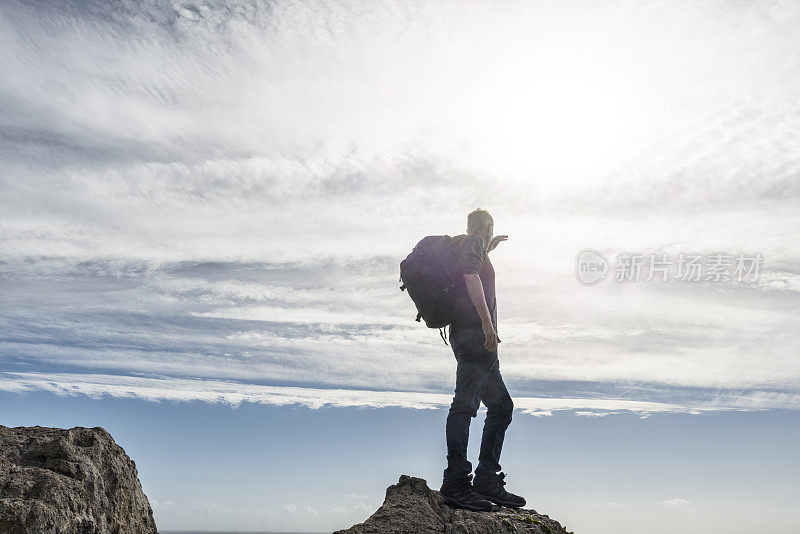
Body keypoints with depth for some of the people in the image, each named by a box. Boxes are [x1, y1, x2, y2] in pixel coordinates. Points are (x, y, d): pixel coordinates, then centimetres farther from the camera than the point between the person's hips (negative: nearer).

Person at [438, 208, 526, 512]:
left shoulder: (462, 246, 29)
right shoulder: (473, 241, 2)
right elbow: (471, 274, -18)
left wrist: (489, 249, 59)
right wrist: (487, 321, -25)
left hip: (472, 337, 10)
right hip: (474, 333, -10)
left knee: (502, 405, 9)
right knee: (466, 402, -17)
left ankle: (487, 480, 8)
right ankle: (455, 483, -22)